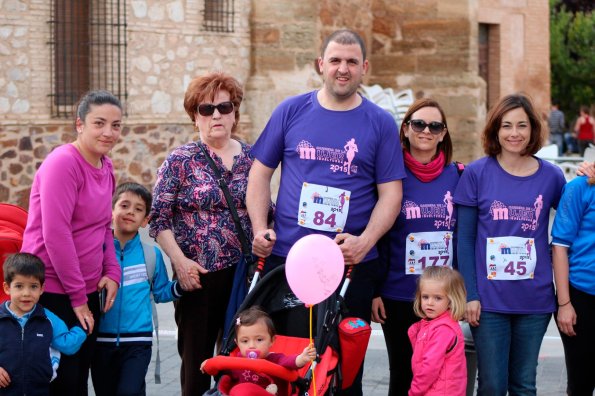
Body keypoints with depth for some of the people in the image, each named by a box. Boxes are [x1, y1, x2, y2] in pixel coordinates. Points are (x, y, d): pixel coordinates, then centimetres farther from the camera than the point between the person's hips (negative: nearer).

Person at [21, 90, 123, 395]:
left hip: (87, 290, 8)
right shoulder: (63, 163, -17)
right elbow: (55, 233, -21)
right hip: (53, 291, -8)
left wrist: (112, 272, 1)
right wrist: (77, 296, -16)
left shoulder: (106, 166, 10)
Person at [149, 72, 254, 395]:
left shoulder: (251, 158, 7)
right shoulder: (180, 160, -1)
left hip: (243, 272, 3)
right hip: (197, 275, -3)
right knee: (196, 355, 3)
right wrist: (180, 261, -13)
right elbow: (159, 218, -5)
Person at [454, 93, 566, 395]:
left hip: (535, 301, 2)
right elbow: (465, 238, -1)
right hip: (490, 299, -2)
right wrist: (469, 294, -6)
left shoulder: (551, 176, 3)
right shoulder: (477, 173, -1)